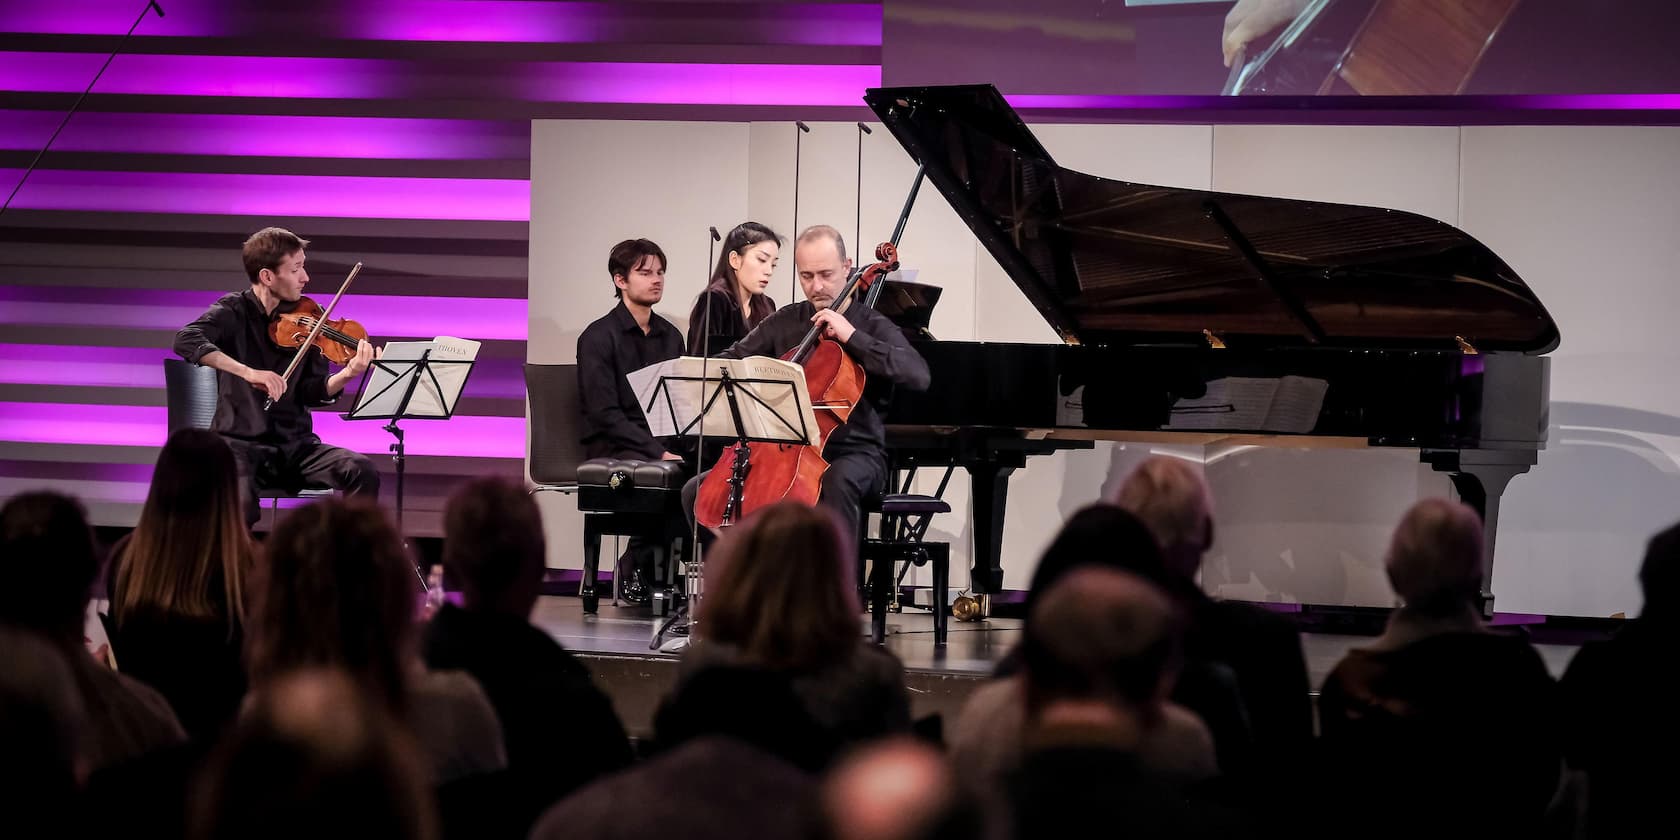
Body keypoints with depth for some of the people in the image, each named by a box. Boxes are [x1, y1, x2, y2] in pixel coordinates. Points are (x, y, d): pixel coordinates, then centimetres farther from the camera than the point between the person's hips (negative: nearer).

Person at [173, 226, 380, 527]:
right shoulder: (235, 311, -3)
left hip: (294, 446, 4)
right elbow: (186, 340, -24)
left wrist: (347, 375, -22)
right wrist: (248, 372, -35)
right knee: (241, 503, -35)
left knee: (363, 473, -22)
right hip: (241, 443, -4)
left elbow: (313, 394, -1)